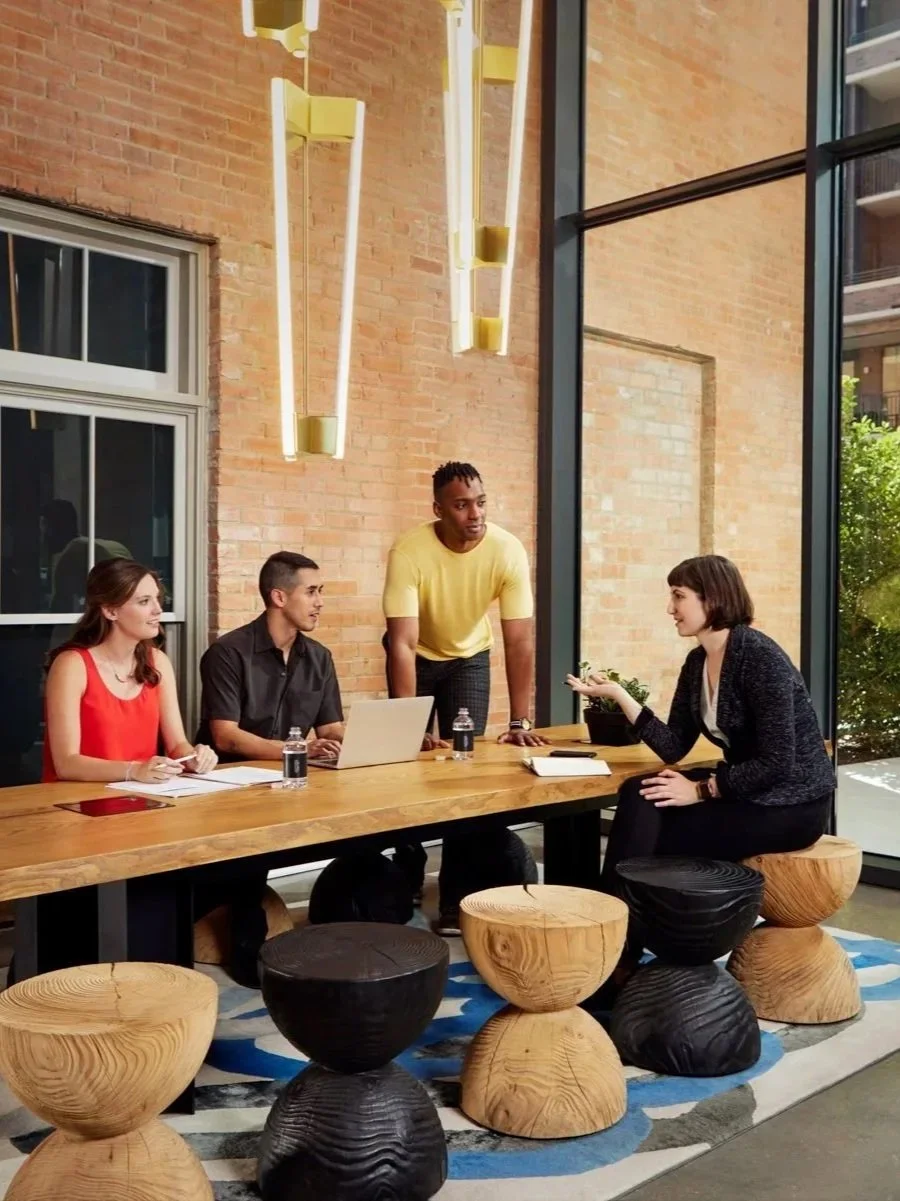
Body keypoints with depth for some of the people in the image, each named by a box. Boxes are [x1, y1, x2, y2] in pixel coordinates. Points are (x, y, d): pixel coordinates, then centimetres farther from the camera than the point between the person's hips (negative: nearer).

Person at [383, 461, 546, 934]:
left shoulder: (508, 551, -27)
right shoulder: (409, 552, -31)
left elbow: (520, 642, -24)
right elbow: (402, 643, -33)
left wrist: (519, 723, -26)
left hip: (469, 657, 1)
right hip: (418, 655, -1)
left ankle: (456, 896, 0)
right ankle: (408, 870, 20)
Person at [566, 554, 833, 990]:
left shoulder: (760, 657, -20)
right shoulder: (696, 664, 5)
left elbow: (777, 762, -24)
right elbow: (672, 748, 1)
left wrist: (702, 790, -20)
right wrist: (618, 694, -6)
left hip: (791, 803, -8)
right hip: (746, 789, 8)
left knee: (650, 835, -16)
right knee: (638, 798, -11)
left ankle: (617, 956, 3)